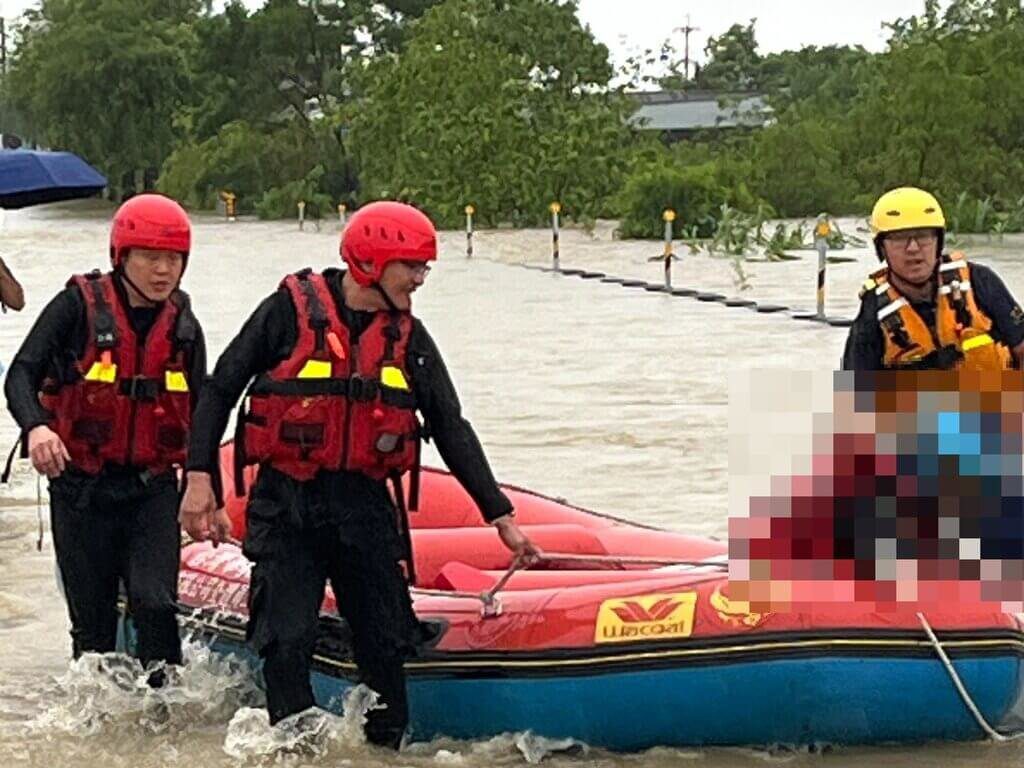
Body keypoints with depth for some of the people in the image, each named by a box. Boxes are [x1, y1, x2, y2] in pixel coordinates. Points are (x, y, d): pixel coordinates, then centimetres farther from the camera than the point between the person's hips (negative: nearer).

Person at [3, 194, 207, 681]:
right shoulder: (79, 305, -5)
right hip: (81, 485, -2)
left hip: (153, 485, 2)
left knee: (155, 604, -14)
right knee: (93, 620, 5)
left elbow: (199, 415, 14)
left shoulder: (183, 326, 6)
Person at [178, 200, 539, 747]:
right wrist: (199, 478, -8)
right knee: (286, 641, -8)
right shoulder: (292, 310, -5)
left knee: (386, 644, 3)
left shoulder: (408, 338, 7)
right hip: (285, 503, -3)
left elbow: (452, 433, 10)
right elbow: (220, 392, 0)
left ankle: (387, 745, 17)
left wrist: (501, 517, 6)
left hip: (365, 506, 4)